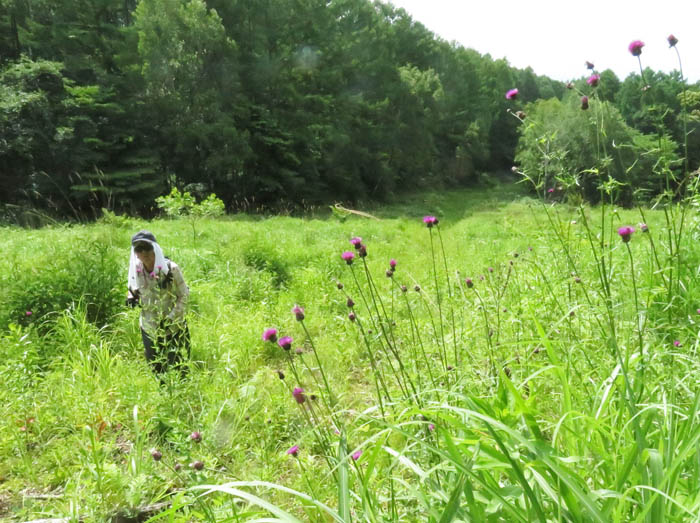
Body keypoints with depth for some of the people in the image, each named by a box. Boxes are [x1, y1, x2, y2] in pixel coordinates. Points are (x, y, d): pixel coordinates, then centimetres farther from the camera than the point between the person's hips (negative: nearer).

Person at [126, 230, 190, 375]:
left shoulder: (171, 268, -19)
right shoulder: (136, 271, -7)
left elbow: (184, 295, -11)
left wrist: (170, 318, -19)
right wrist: (132, 298, -11)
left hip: (175, 328, -3)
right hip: (149, 329, 3)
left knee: (180, 367, 10)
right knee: (156, 369, 18)